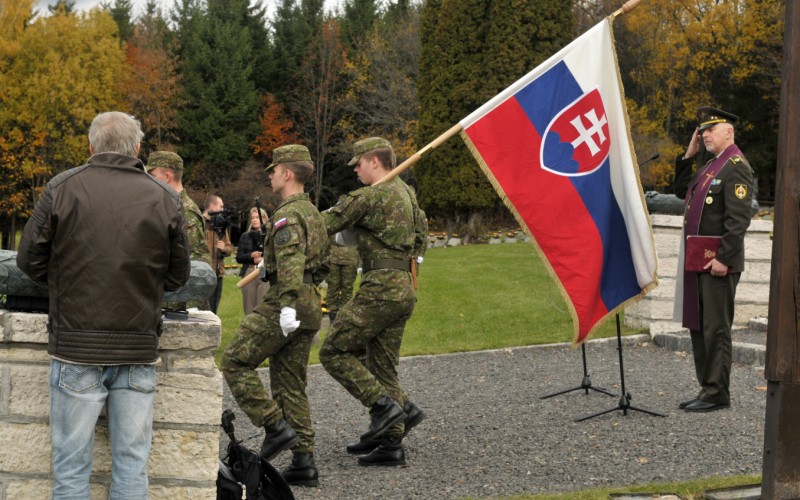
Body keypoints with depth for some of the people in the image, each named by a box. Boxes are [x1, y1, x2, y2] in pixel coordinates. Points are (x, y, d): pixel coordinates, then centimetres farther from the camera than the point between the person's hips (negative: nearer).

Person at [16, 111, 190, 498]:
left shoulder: (62, 187, -3)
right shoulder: (165, 200, 1)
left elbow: (30, 262, 1)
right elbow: (177, 277, 7)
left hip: (76, 347, -1)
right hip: (139, 349, 1)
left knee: (71, 466, 6)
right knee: (131, 463, 8)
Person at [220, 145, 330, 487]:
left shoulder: (288, 215, -11)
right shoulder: (313, 213, 20)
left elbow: (290, 262, -26)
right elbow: (323, 265, 26)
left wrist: (288, 305, -34)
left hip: (284, 303, -10)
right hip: (310, 305, 10)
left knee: (235, 362, -4)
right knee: (290, 382, 10)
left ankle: (276, 427, -10)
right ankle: (303, 461, 7)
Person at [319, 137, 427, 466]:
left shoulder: (368, 197, -11)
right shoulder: (406, 193, 17)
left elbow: (325, 226, -9)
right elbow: (420, 235, 28)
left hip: (381, 288, -9)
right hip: (405, 289, 9)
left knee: (334, 351, -3)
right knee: (381, 366, 12)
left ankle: (385, 405, -11)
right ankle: (391, 442, 11)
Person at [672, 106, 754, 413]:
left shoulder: (736, 167, -12)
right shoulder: (711, 166, 18)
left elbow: (739, 219, -19)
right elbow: (682, 191, 26)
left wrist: (723, 258, -23)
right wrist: (688, 155, 16)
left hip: (718, 263, -10)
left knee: (715, 328, -5)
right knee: (697, 326, 12)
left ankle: (717, 394, -1)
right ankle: (707, 389, 19)